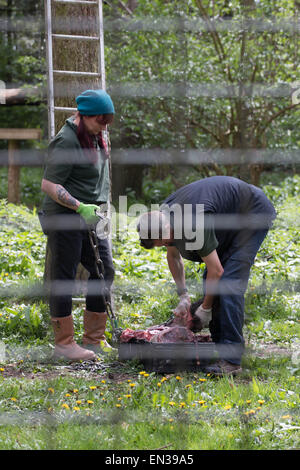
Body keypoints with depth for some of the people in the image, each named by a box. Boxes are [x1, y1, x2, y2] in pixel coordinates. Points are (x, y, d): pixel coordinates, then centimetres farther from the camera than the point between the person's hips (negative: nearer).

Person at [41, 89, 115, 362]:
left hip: (92, 217, 9)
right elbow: (49, 185, -20)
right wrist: (81, 207, -23)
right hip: (65, 219, -9)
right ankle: (64, 344, 6)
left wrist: (100, 208, 19)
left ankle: (94, 338, 20)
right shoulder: (66, 141, -18)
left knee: (104, 271, 9)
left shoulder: (96, 136, 10)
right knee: (64, 278, -2)